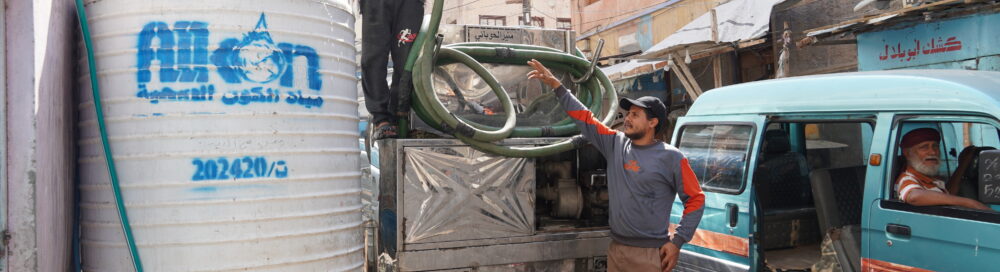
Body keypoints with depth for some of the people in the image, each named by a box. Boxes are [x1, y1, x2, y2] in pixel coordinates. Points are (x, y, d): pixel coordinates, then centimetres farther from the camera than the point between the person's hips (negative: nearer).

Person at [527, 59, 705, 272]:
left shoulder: (670, 157, -5)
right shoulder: (616, 144, 8)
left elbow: (695, 200, -2)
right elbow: (584, 118, 11)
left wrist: (677, 242, -7)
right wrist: (556, 85, 8)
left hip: (650, 253, -5)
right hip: (616, 249, 5)